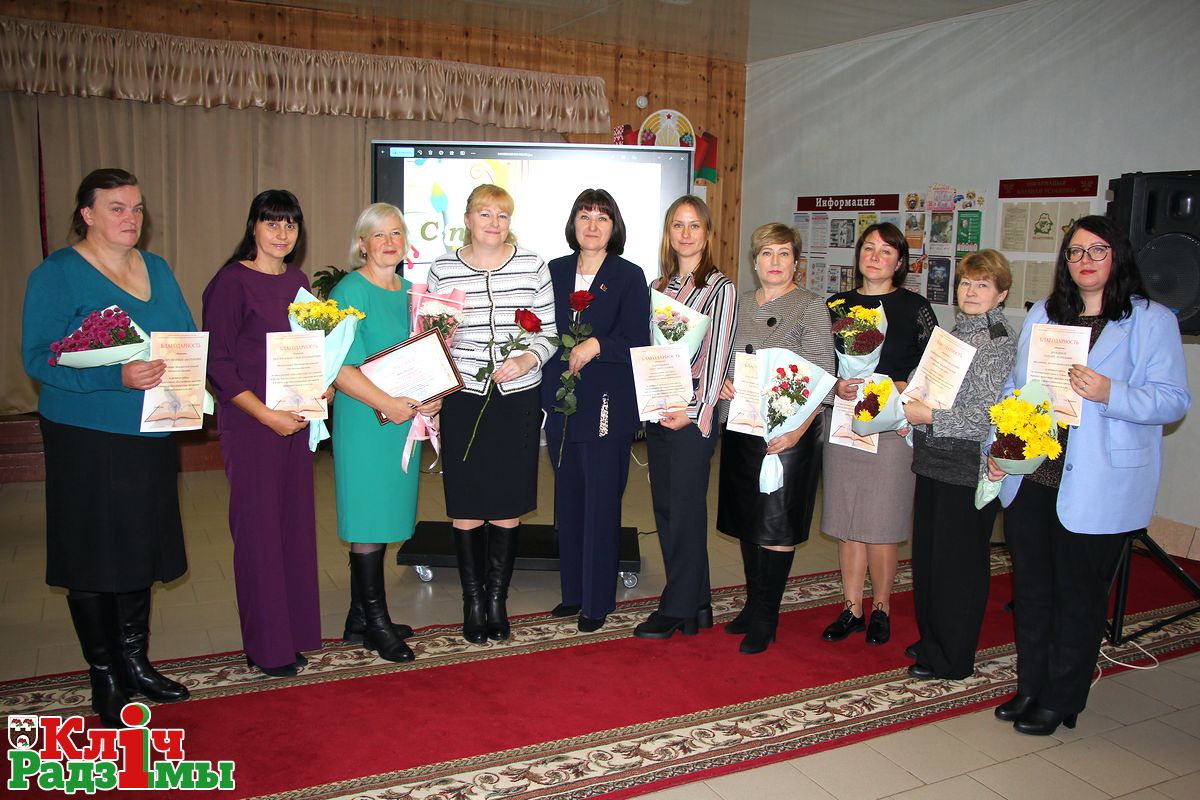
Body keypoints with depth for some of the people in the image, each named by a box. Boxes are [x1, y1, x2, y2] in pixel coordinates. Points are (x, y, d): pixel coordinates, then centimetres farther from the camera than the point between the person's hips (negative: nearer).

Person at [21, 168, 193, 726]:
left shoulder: (157, 269, 10)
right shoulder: (56, 275, -8)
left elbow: (188, 338, 12)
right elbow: (39, 358, -15)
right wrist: (117, 376, -28)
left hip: (151, 435, 6)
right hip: (87, 440, -6)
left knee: (141, 551, 15)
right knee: (92, 559, 4)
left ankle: (136, 663, 30)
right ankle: (105, 679, 19)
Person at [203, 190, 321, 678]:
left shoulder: (297, 281, 12)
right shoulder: (231, 283, -9)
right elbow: (217, 365, -12)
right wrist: (267, 415, -17)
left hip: (295, 420, 6)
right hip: (250, 422, -6)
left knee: (295, 522, 10)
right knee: (258, 527, 0)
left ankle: (293, 632, 23)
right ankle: (265, 647, 14)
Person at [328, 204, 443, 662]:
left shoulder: (409, 290, 13)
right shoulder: (350, 291, -9)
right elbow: (340, 367, -17)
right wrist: (386, 404, -25)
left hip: (406, 416, 7)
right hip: (365, 420, -7)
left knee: (381, 518, 12)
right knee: (368, 522, -1)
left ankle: (360, 619, 24)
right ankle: (376, 623, 11)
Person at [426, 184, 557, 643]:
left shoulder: (533, 266, 3)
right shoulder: (442, 270, 3)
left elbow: (549, 332, 4)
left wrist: (528, 359, -13)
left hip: (519, 402, 0)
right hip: (463, 402, 0)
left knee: (508, 508, 6)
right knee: (466, 509, 3)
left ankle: (497, 599, 23)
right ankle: (473, 601, 21)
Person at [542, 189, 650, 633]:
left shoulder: (630, 276, -2)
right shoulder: (555, 271, 10)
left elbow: (636, 342, -8)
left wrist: (596, 345, -22)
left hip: (608, 408, -4)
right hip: (560, 403, 5)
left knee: (601, 504, 2)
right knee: (567, 501, 13)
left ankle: (598, 601, 15)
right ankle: (573, 591, 27)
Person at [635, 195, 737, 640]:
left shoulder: (720, 288, -4)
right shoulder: (659, 286, 14)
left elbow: (717, 356, -9)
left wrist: (693, 412, -14)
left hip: (694, 413, -7)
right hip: (657, 410, 7)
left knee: (686, 508, -1)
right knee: (665, 507, 10)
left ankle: (678, 609, 12)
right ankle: (697, 603, 22)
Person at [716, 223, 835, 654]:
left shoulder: (811, 306, -5)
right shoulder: (740, 303, 12)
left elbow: (823, 375, -10)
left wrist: (799, 428, -20)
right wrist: (721, 380, -2)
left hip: (789, 433, -6)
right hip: (741, 427, 6)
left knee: (777, 527, -1)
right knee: (747, 520, 13)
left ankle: (765, 619, 11)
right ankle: (752, 605, 27)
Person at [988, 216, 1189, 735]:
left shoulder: (1151, 320, -3)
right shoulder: (1042, 315, 13)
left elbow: (1174, 400, -9)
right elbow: (1014, 386, 15)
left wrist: (1109, 393, -25)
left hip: (1098, 487, -5)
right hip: (1030, 477, 5)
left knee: (1078, 593, 6)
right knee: (1030, 586, 13)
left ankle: (1061, 701, 22)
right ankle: (1030, 686, 29)